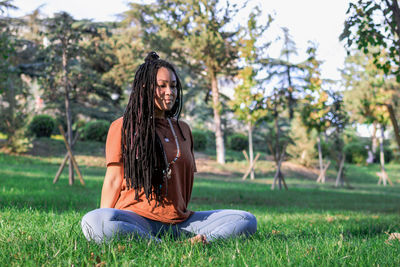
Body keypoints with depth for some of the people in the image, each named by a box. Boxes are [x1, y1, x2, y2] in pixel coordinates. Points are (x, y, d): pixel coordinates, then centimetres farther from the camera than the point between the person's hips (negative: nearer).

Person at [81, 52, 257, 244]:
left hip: (178, 222, 5)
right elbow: (113, 180, 1)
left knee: (247, 220, -14)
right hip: (137, 219, -4)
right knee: (92, 221, -39)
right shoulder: (123, 127, 6)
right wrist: (105, 226, -8)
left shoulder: (183, 129, 20)